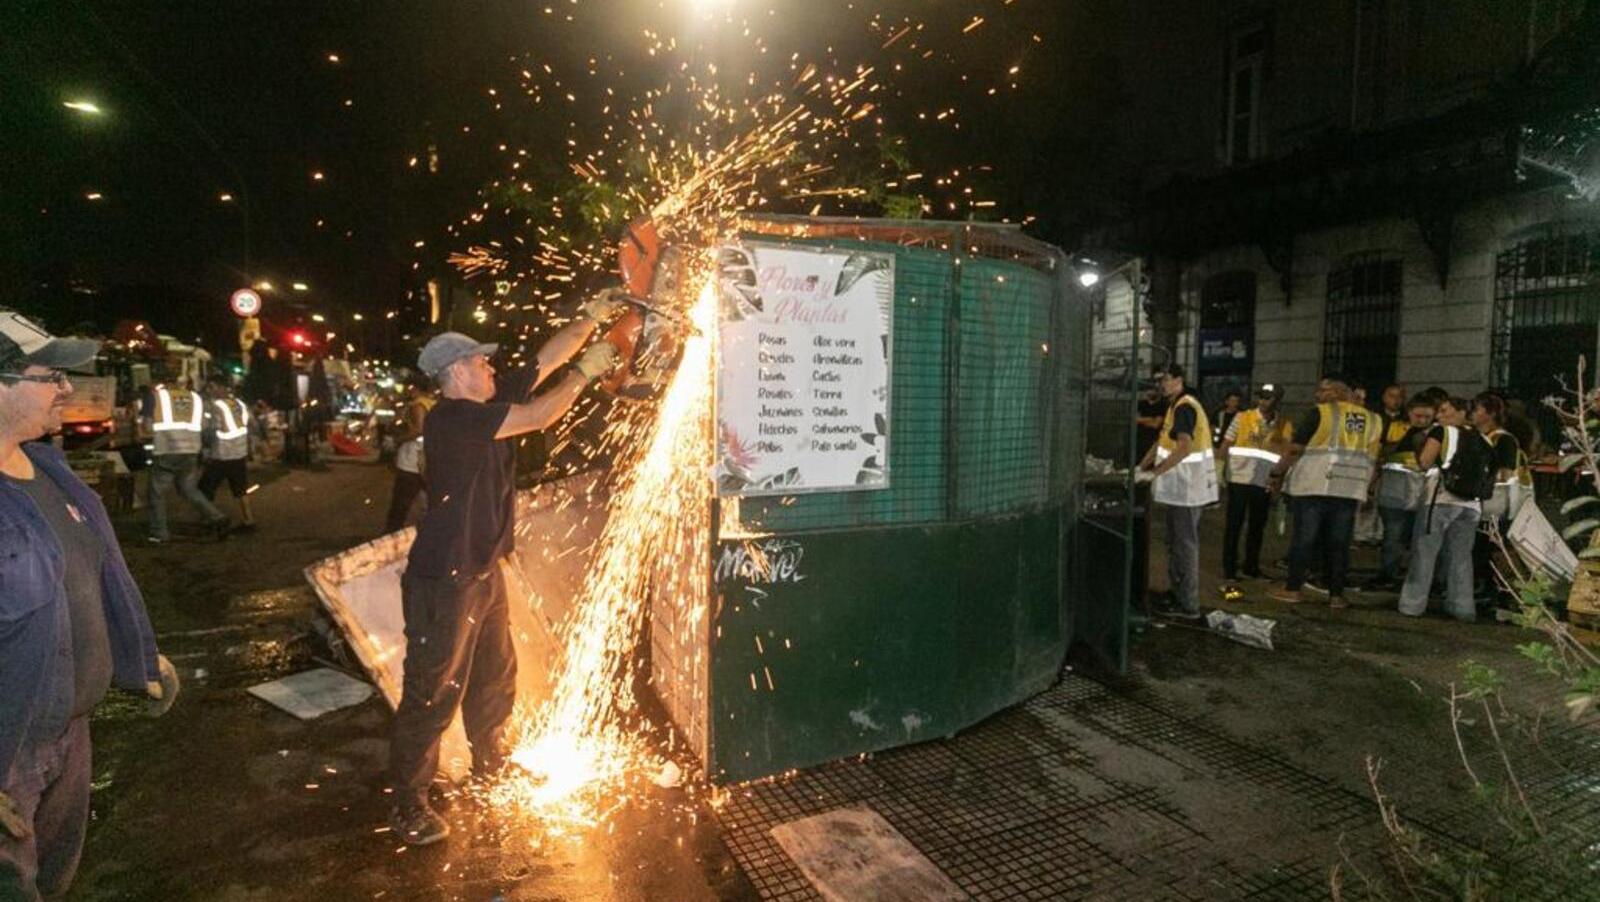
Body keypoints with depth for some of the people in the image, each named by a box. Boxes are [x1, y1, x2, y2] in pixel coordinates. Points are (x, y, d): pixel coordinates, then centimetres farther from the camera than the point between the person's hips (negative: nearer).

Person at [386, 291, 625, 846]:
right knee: (432, 694, 3)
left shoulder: (489, 405, 4)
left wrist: (590, 319, 4)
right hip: (444, 580, -9)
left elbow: (545, 360, 7)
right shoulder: (450, 418, -22)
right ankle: (408, 805, 19)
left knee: (495, 676, 23)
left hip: (483, 571, 9)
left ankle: (490, 763, 44)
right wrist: (586, 372, -14)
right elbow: (539, 417, -26)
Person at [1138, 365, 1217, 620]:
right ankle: (1175, 594, 28)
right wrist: (1140, 468, 13)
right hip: (1179, 487, 10)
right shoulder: (1175, 406, 15)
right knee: (1174, 542, 17)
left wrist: (1156, 472, -28)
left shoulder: (1184, 407, -17)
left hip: (1188, 487, -10)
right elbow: (1161, 442, 19)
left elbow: (1184, 447, -29)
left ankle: (1188, 606, 1)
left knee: (1186, 544, -5)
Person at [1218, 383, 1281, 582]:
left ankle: (1251, 566, 25)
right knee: (1234, 524, 0)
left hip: (1264, 481, 2)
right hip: (1239, 477, -2)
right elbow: (1226, 445, 4)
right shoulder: (1242, 418, 0)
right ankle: (1229, 568, 7)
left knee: (1258, 525, 11)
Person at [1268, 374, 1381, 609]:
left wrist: (1278, 472, 3)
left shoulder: (1319, 413, -3)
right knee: (1339, 542, 8)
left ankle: (1293, 588, 4)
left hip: (1315, 485, -4)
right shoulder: (1371, 419, 13)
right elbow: (1372, 459, 12)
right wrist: (1365, 487, 19)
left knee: (1304, 537, 1)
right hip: (1350, 490, 4)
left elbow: (1295, 449, -6)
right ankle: (1336, 594, 10)